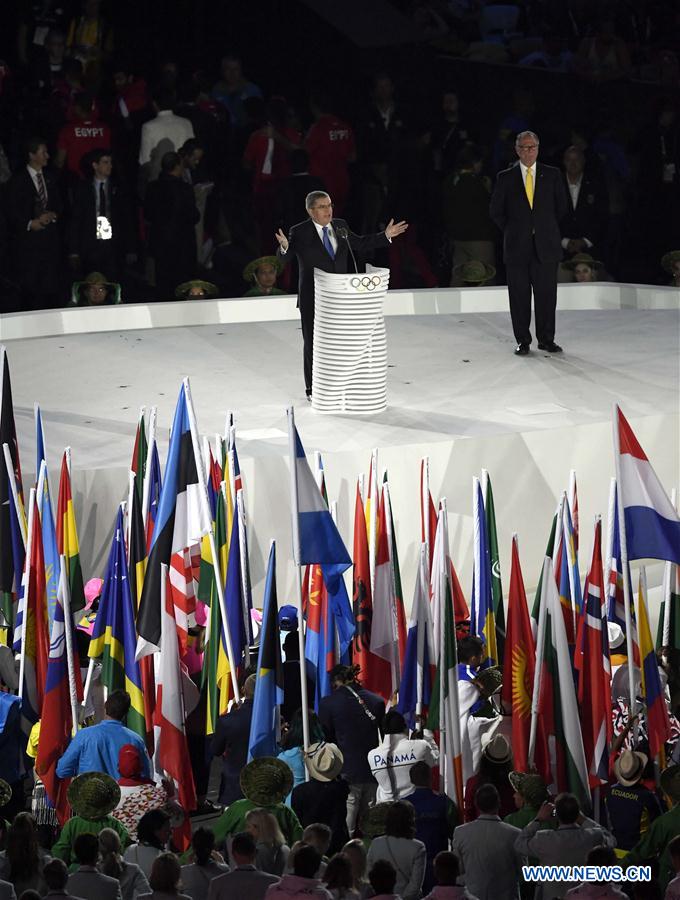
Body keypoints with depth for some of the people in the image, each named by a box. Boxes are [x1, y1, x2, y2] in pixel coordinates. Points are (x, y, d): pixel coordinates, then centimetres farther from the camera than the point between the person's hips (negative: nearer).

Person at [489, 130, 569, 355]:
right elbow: (496, 210, 10)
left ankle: (546, 339, 9)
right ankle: (522, 341, 8)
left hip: (546, 245, 0)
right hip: (517, 246, 0)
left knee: (546, 294, 0)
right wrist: (512, 232, 7)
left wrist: (548, 230, 13)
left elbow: (561, 207, 13)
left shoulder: (552, 175, 6)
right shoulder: (505, 178, 4)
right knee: (519, 295, 1)